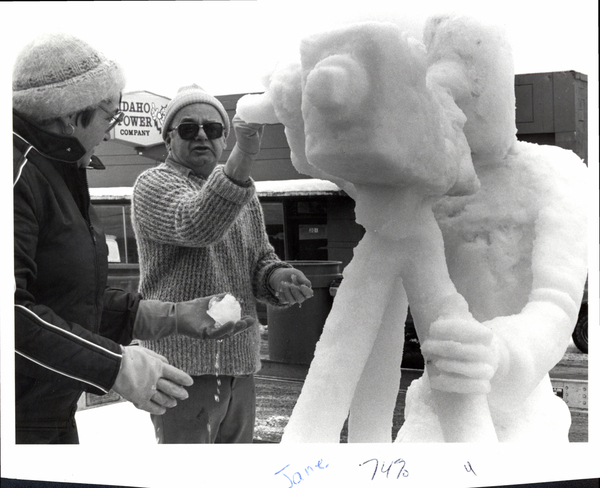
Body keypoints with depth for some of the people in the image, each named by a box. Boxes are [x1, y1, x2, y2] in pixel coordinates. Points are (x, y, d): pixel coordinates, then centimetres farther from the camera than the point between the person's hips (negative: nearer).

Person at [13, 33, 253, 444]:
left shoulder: (60, 174, 16)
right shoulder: (20, 172, -18)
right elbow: (13, 308, -28)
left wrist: (172, 316, 10)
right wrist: (115, 365, -27)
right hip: (19, 421, -10)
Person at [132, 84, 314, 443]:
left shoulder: (246, 195, 17)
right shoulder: (154, 184, -5)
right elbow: (195, 225, -25)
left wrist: (275, 277, -5)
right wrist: (244, 155, -39)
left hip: (241, 362, 7)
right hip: (186, 363, -7)